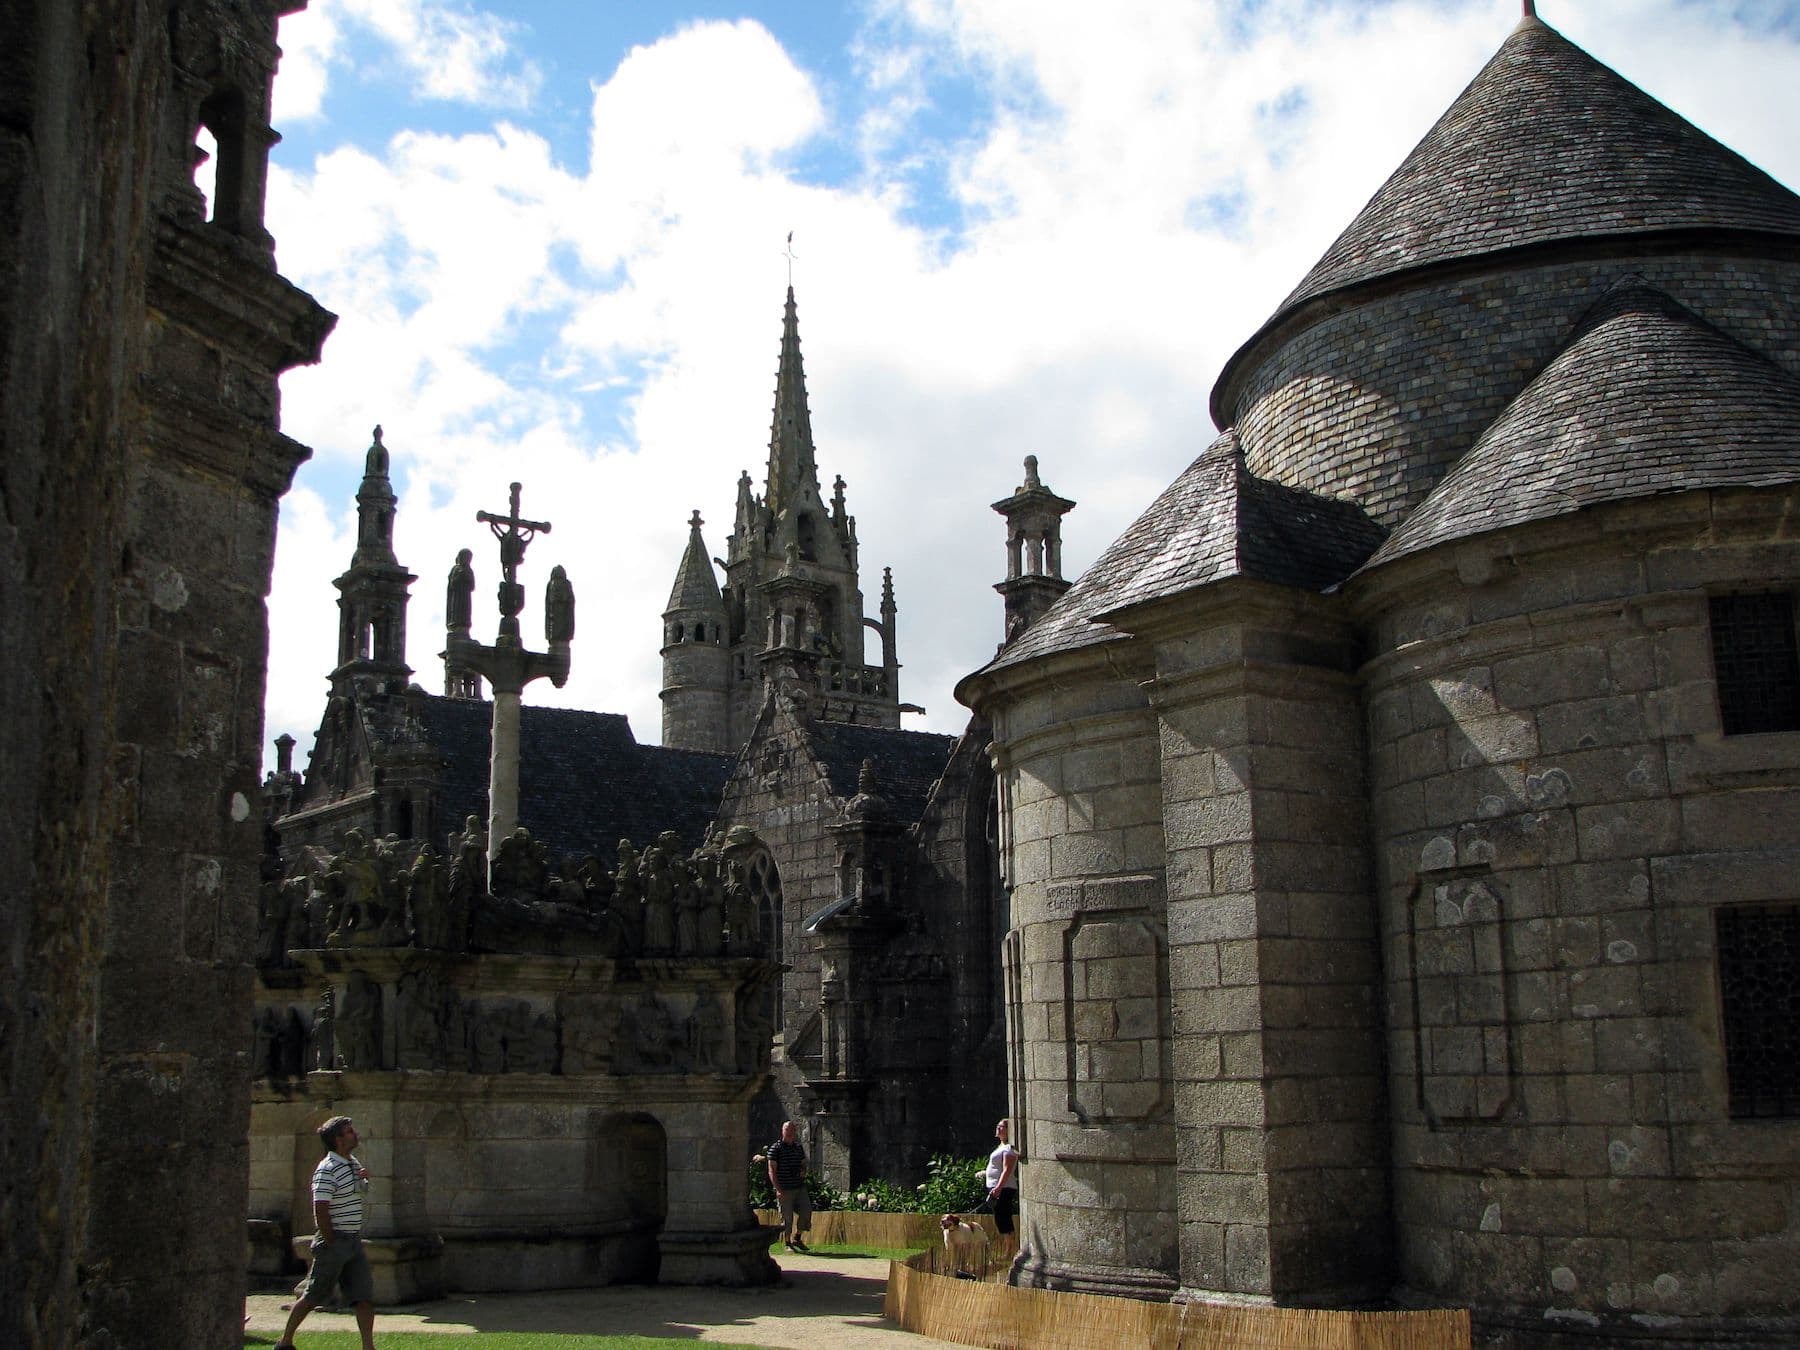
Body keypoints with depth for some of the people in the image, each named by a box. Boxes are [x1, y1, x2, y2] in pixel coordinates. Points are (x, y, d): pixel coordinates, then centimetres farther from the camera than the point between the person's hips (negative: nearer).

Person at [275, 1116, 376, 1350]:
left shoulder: (353, 1163, 11)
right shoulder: (327, 1169, -16)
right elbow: (320, 1209, -21)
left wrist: (364, 1179, 5)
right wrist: (330, 1242, -17)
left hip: (354, 1240, 8)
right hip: (335, 1240, -8)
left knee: (366, 1295, 0)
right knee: (312, 1296, 4)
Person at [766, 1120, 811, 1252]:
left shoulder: (799, 1148, 13)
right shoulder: (775, 1148, -5)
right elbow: (772, 1171, -8)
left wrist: (803, 1171, 0)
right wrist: (778, 1190, -16)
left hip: (800, 1188, 5)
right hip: (784, 1190, -5)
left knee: (806, 1212, -2)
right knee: (787, 1218, -1)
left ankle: (797, 1238, 18)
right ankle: (788, 1244, 14)